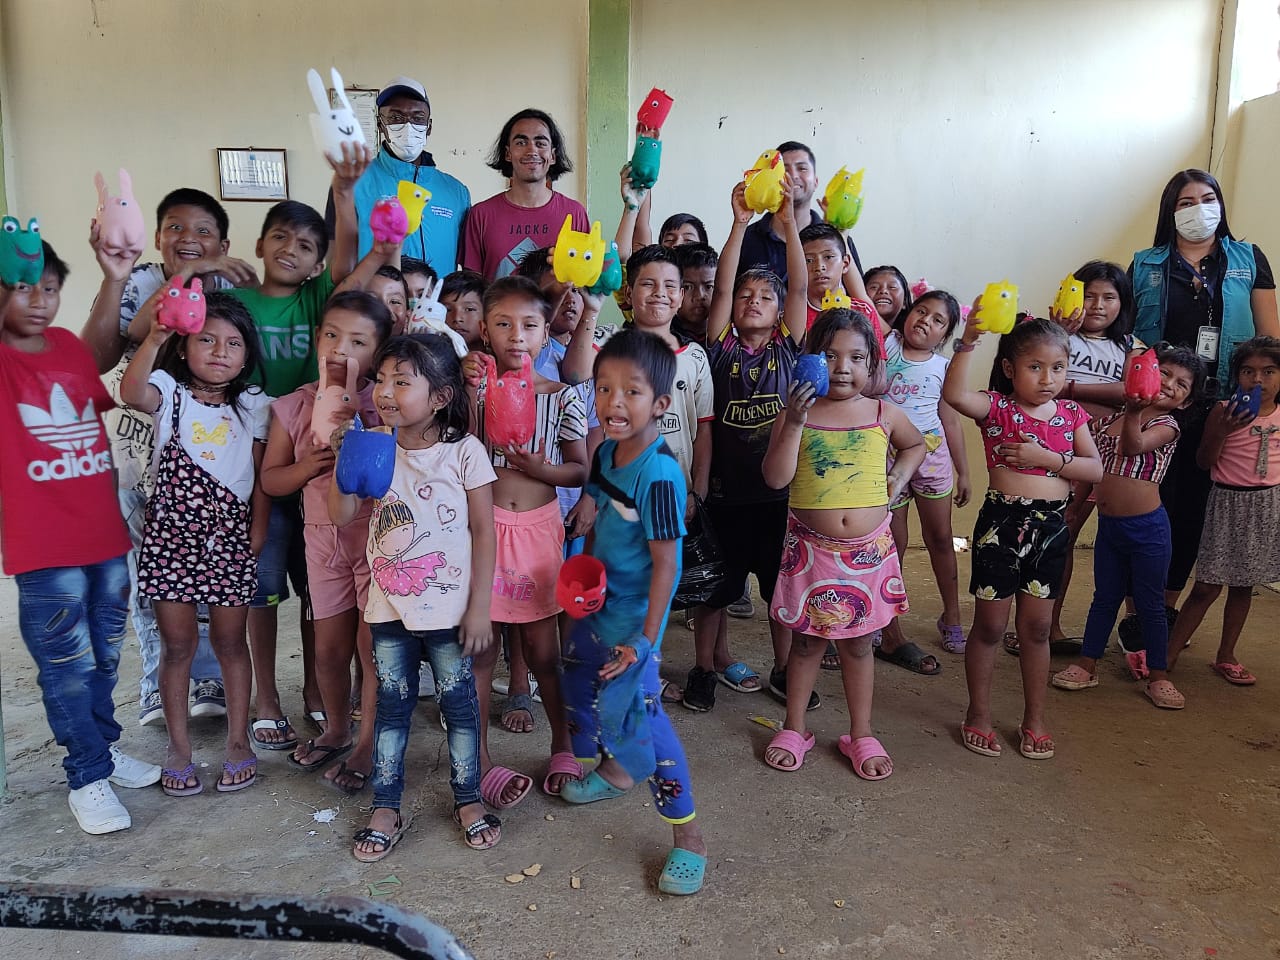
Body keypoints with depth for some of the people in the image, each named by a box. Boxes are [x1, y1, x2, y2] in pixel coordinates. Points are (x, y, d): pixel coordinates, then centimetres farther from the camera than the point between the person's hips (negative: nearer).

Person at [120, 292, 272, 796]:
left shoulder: (252, 405, 2)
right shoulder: (170, 392, -4)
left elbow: (262, 474, 3)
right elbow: (131, 391, -28)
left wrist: (258, 530, -2)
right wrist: (155, 337, -41)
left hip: (230, 538, 1)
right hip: (171, 536, -1)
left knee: (230, 641, 10)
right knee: (176, 644, 8)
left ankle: (238, 742, 24)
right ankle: (179, 748, 23)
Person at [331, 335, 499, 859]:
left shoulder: (464, 451, -10)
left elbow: (484, 531, -8)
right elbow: (341, 515, -4)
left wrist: (479, 608, -10)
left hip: (448, 609, -3)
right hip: (389, 608, 3)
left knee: (459, 703, 9)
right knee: (391, 708, 14)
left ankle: (469, 800, 27)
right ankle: (386, 809, 27)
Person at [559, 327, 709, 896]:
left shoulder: (658, 474, -26)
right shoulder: (606, 452, -2)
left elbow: (665, 561, -23)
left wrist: (646, 638, -23)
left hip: (634, 614, -9)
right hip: (598, 602, 9)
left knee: (632, 713, -14)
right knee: (578, 682, 24)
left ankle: (687, 836, 1)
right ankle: (614, 770, 51)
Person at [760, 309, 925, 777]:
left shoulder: (883, 414, 1)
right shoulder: (796, 414, -6)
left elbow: (916, 443, 22)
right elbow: (776, 477, -16)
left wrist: (899, 476, 5)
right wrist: (795, 421, -22)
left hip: (869, 549, 2)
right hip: (810, 549, -1)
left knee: (858, 643, 13)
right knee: (806, 641, 11)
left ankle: (861, 735, 27)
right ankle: (794, 729, 27)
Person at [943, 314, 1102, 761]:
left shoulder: (1071, 414, 6)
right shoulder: (997, 407, -7)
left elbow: (1095, 469, -1)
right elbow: (955, 394, -28)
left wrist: (1045, 457, -14)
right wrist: (967, 341, -38)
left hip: (1050, 526, 4)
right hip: (1001, 522, -4)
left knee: (1036, 627, 14)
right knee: (989, 625, 7)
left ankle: (1034, 719, 28)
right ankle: (978, 715, 23)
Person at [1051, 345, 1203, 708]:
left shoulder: (1167, 426, -7)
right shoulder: (1114, 414, 9)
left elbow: (1133, 446, -25)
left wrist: (1134, 411, -32)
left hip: (1146, 528, -5)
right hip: (1108, 525, 5)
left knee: (1150, 604, 5)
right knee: (1105, 598, 16)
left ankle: (1158, 676, 18)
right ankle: (1086, 665, 24)